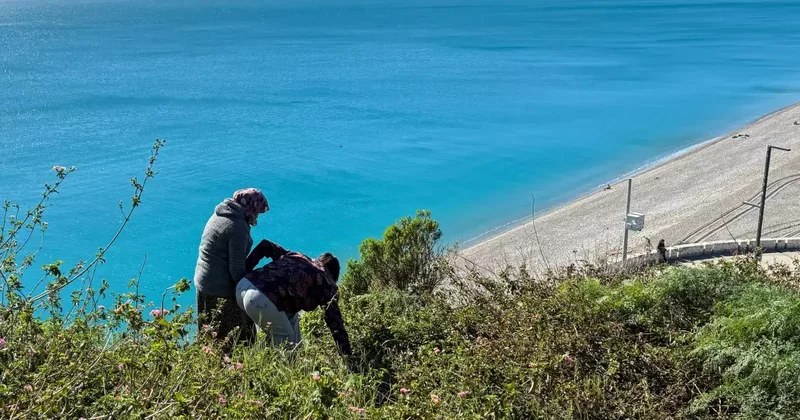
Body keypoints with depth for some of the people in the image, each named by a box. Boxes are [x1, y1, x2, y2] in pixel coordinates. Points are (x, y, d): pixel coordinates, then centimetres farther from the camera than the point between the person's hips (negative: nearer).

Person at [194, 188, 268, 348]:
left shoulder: (219, 214, 8)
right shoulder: (238, 227, -20)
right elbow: (237, 267, -20)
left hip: (203, 282, 9)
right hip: (222, 290, -9)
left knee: (210, 335, 19)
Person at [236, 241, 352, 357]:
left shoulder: (296, 256, 28)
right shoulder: (327, 284, 12)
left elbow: (265, 245, 21)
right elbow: (335, 321, 10)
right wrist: (347, 354, 14)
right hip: (262, 301, -7)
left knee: (290, 313, 29)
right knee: (287, 343, 12)